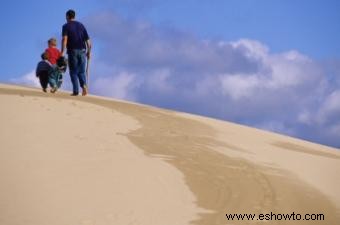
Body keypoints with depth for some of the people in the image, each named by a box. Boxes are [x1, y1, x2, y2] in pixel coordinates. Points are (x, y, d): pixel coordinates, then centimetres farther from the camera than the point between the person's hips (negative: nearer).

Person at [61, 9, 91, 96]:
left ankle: (76, 91, -4)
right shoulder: (81, 25, 14)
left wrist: (63, 51, -20)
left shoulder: (66, 26, 1)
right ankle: (84, 84, -16)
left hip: (72, 51, -3)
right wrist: (89, 52, 19)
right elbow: (87, 40, 11)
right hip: (82, 51, 3)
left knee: (73, 72, 4)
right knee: (81, 72, 11)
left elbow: (65, 39, -14)